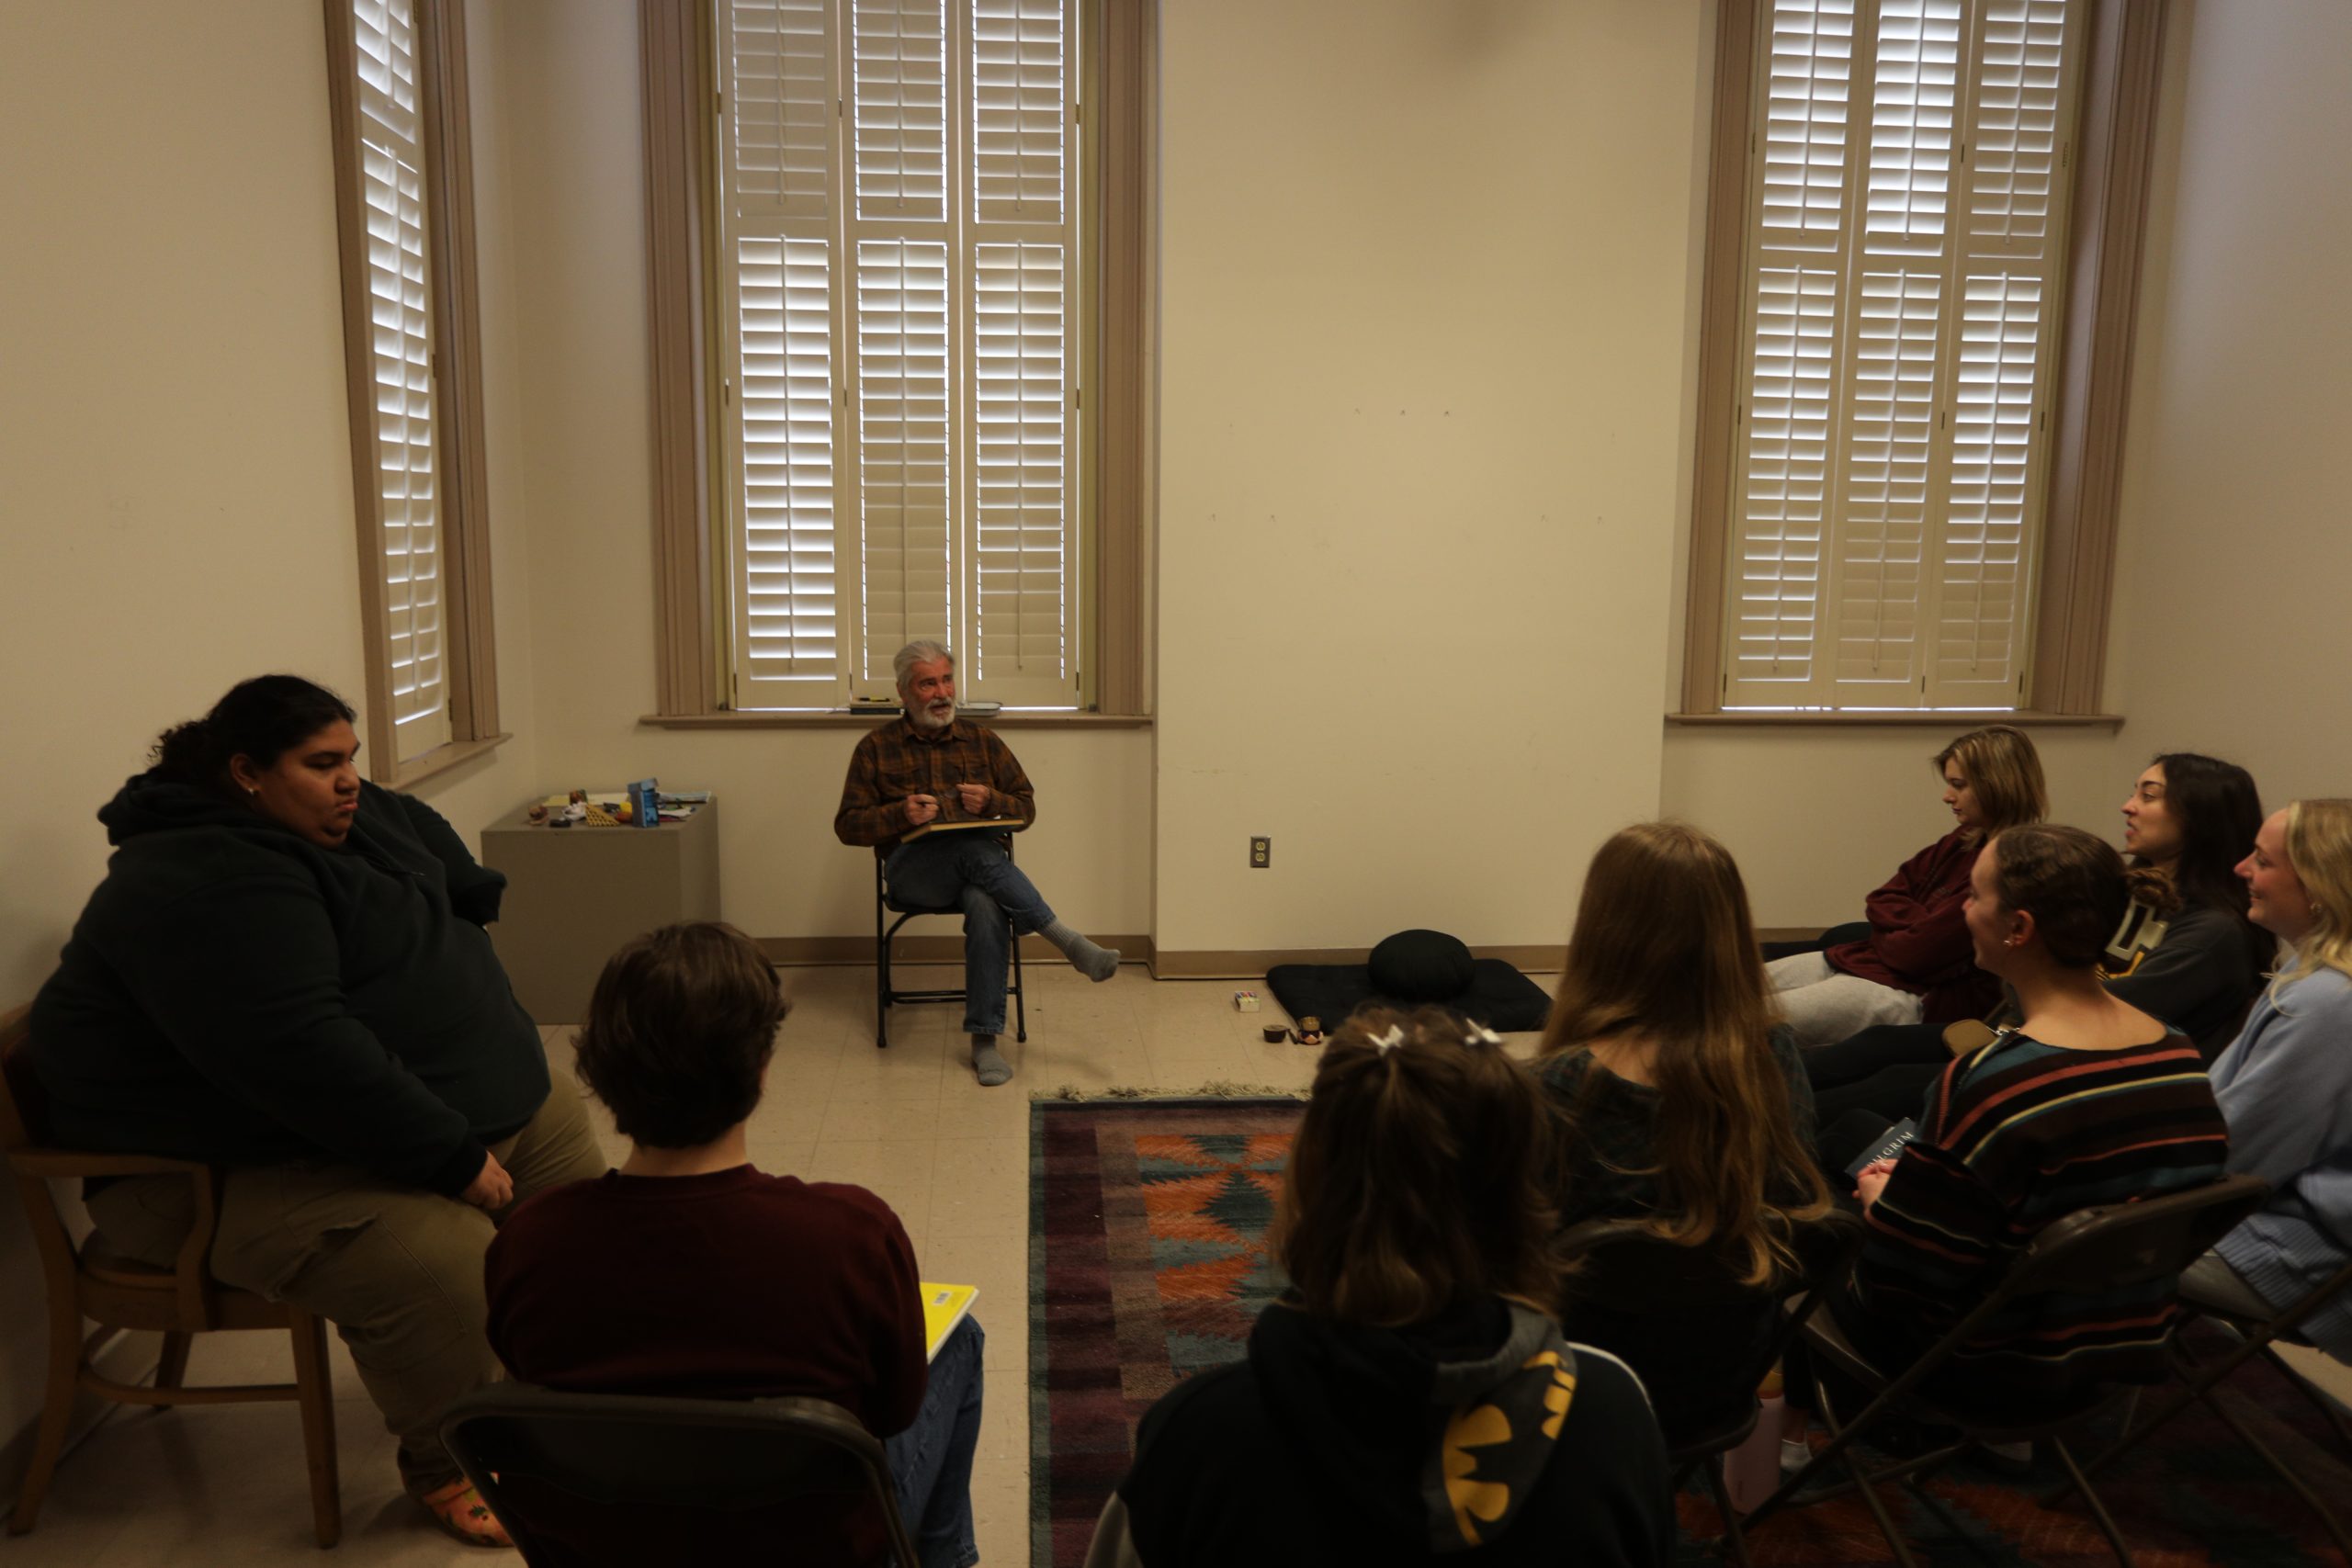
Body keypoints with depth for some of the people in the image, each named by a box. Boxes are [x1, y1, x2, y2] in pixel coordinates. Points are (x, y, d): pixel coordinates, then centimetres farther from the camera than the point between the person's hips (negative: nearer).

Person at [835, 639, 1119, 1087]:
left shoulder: (982, 741, 17)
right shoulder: (876, 748, 10)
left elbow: (1027, 807, 16)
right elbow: (848, 826, 6)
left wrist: (991, 801, -7)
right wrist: (901, 814, -13)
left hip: (979, 864, 2)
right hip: (913, 870, -1)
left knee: (986, 907, -35)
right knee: (975, 848, -36)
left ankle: (984, 1040, -32)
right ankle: (1068, 942, -37)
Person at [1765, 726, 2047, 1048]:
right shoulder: (1965, 842, 11)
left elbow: (1919, 952, -19)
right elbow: (1882, 901, 11)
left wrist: (1889, 936, 2)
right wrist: (1915, 923, -9)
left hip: (1921, 995, -9)